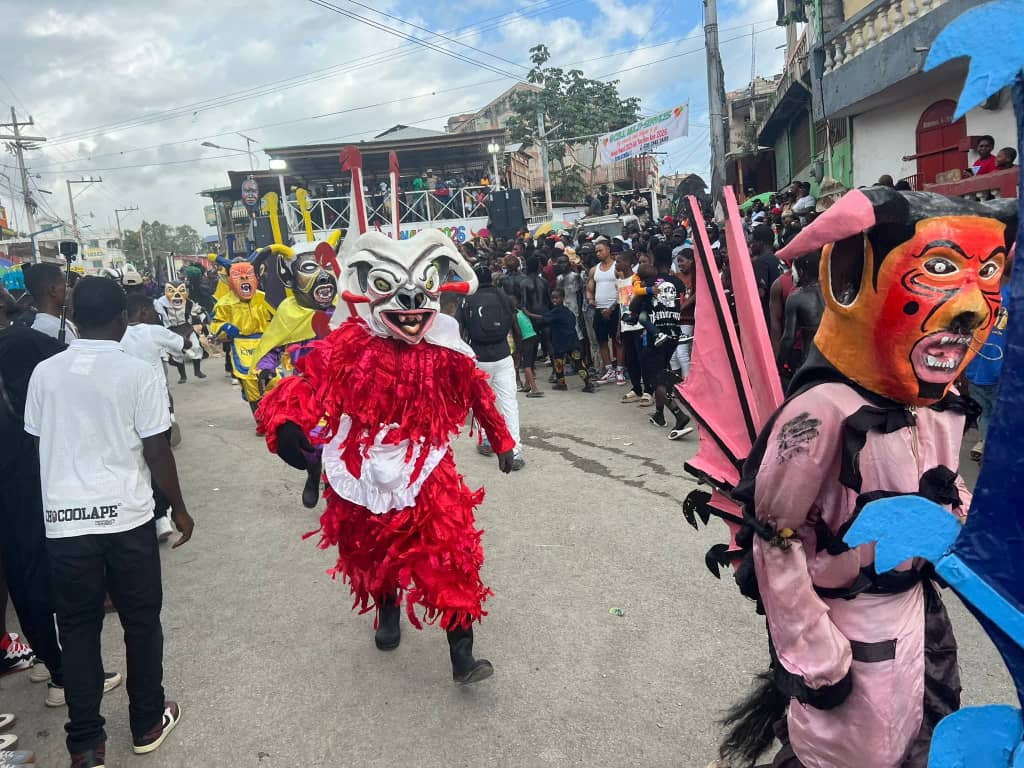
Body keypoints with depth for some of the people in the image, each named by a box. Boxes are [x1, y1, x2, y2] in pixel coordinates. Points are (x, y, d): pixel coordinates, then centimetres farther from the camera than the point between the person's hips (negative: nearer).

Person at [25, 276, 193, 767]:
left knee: (78, 628, 14)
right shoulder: (138, 373, -9)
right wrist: (179, 509, 5)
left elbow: (39, 445, 10)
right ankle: (148, 724, 28)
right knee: (141, 621, 14)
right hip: (126, 516, -2)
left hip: (63, 519, 3)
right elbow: (156, 452, -8)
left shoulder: (44, 373, 2)